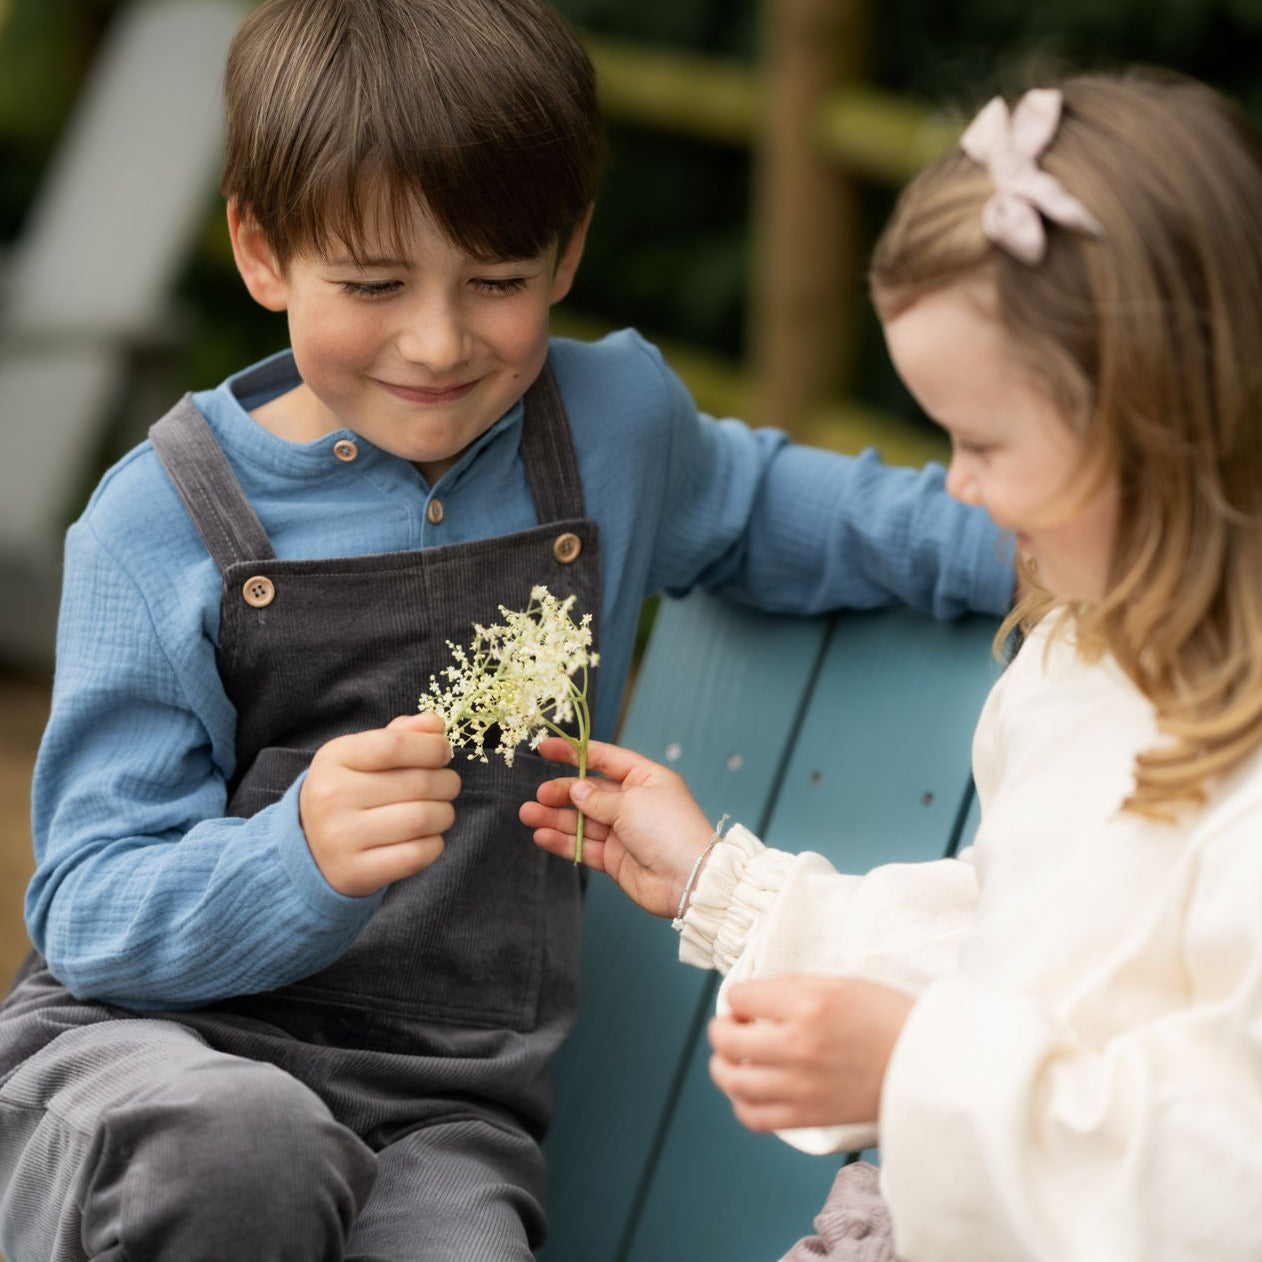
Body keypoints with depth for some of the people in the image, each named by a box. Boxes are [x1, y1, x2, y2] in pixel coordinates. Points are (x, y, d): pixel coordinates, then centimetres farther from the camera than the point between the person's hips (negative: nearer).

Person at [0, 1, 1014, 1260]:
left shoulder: (611, 424, 7)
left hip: (443, 1112, 2)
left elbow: (753, 506, 32)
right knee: (244, 1145, -37)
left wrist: (1023, 536, 17)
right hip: (156, 1042, -2)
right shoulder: (161, 524, -4)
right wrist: (302, 861, -27)